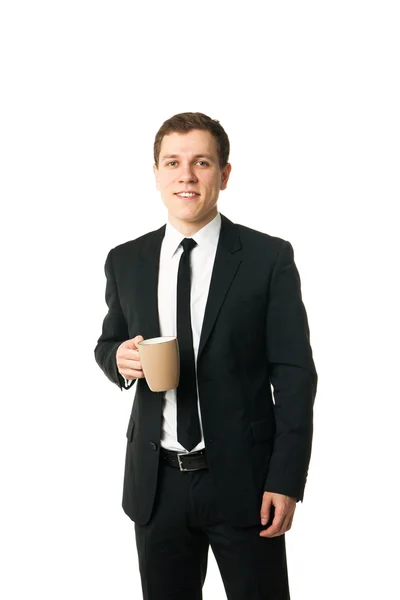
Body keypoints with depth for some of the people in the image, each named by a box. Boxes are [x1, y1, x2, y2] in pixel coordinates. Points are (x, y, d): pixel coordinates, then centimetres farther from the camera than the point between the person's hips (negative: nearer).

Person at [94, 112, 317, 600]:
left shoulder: (269, 258, -6)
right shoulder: (126, 262, 4)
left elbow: (294, 373, -6)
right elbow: (108, 343, 17)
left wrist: (286, 481, -10)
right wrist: (118, 357, -8)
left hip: (243, 478, -3)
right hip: (156, 482, 3)